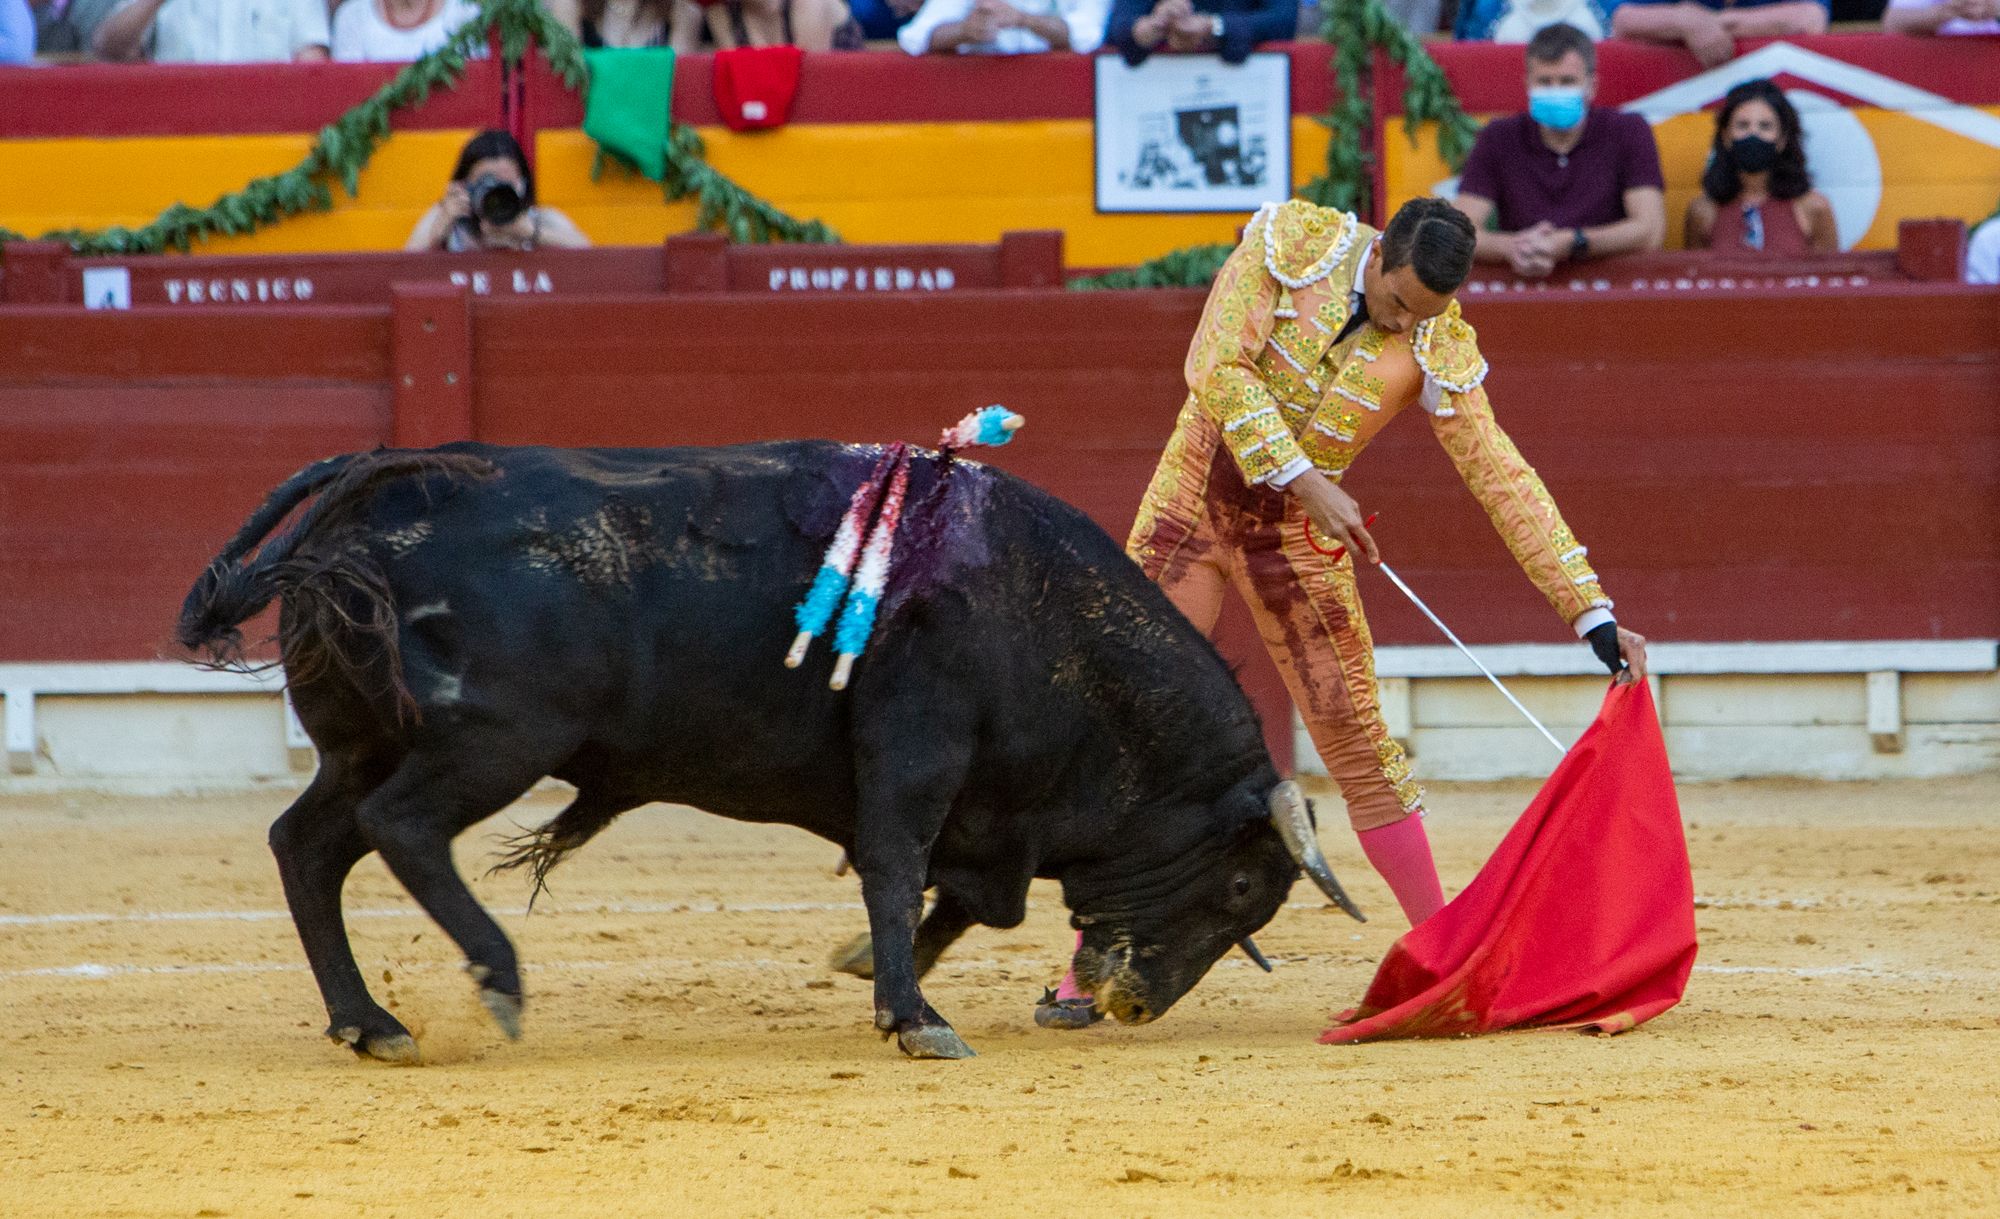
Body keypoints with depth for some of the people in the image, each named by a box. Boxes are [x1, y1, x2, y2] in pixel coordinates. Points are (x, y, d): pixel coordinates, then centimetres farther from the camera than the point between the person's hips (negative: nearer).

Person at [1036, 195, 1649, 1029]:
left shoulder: (1439, 348, -12)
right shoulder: (1292, 242, -15)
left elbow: (1502, 478, -9)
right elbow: (1218, 368, -20)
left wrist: (1593, 614, -13)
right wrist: (1309, 483, -25)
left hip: (1298, 536, 1)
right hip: (1197, 491, -1)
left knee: (1355, 736, -1)